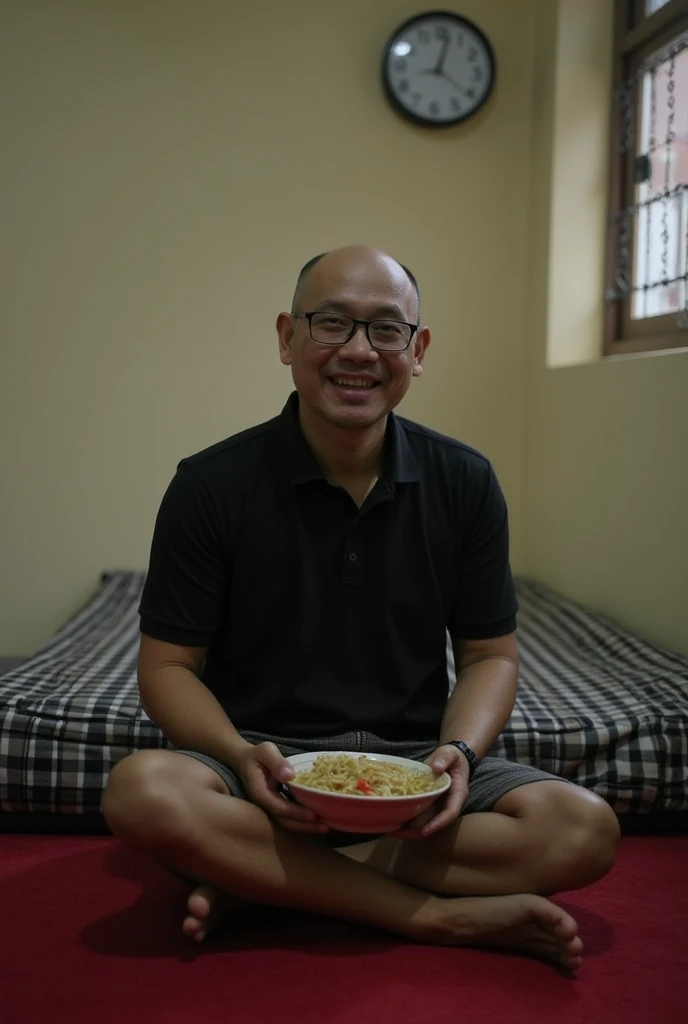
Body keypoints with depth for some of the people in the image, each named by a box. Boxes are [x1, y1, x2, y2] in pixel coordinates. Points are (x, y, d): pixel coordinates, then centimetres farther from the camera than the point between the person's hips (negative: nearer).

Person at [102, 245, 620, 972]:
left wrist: (460, 752, -14)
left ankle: (261, 879, -18)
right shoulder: (213, 486, -6)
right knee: (142, 790, -33)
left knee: (585, 829, -23)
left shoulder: (465, 484, 1)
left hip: (410, 762, 2)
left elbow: (489, 655, 7)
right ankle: (443, 916, -23)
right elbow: (167, 666, -3)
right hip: (265, 760, -2)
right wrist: (244, 759, -22)